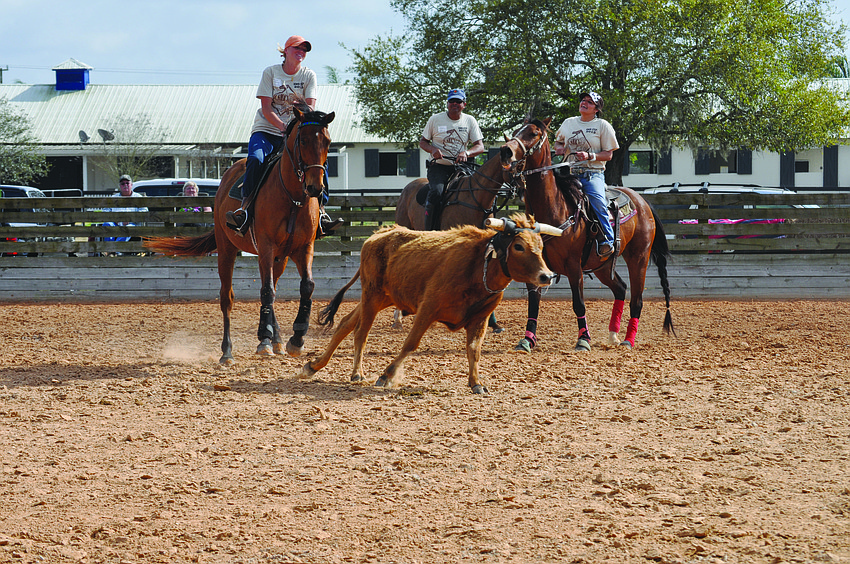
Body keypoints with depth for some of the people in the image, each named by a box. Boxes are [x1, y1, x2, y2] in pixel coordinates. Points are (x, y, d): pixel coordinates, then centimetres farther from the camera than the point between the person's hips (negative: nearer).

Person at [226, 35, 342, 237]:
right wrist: (283, 126, -24)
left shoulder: (309, 75, 7)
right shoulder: (270, 72, 1)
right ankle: (245, 209, -34)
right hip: (266, 130, -2)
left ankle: (321, 214, -20)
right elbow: (266, 108, -7)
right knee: (256, 159, -32)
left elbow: (311, 108, -3)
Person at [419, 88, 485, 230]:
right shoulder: (435, 119, 2)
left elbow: (480, 146, -1)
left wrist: (466, 153, -23)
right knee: (436, 192, -30)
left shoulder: (470, 121, 5)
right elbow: (422, 142, 9)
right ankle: (430, 231, -21)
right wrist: (433, 149, -15)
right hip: (439, 166, -3)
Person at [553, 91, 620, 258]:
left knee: (598, 203, -30)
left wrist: (589, 156, -15)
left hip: (593, 173, -4)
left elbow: (608, 154, 2)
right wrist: (559, 148, 6)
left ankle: (607, 242, -22)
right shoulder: (568, 123, 17)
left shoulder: (603, 126, 5)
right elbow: (558, 141, 31)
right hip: (570, 172, 4)